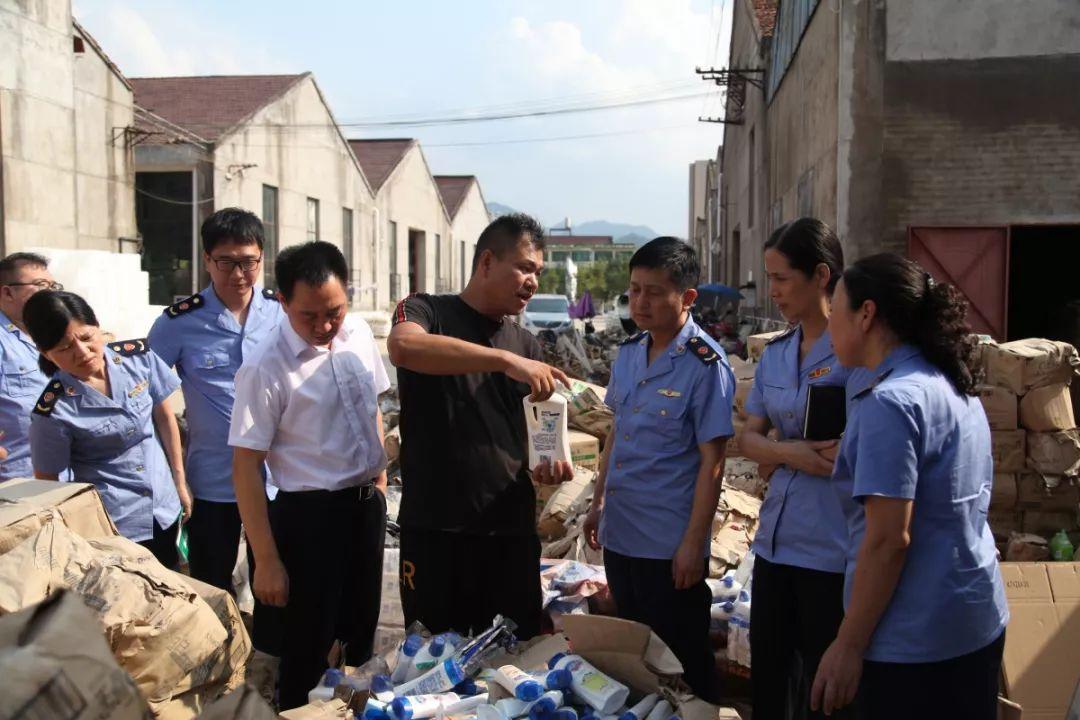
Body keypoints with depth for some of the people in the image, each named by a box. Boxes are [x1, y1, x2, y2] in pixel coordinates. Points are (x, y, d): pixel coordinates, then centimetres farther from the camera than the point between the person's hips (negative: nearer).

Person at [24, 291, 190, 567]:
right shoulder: (54, 411, -20)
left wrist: (180, 482, 7)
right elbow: (47, 483, -8)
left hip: (165, 508, 4)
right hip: (110, 525, -4)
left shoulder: (139, 357, -9)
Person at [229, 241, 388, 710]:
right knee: (308, 650, 6)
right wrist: (267, 560, -16)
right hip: (310, 513, -6)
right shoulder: (264, 368, -19)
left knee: (361, 631, 21)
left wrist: (379, 478, 13)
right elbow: (245, 467, -16)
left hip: (367, 502, 6)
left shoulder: (359, 334, -2)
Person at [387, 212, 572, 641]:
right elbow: (403, 347, -26)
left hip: (511, 529, 4)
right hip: (433, 528, -4)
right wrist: (505, 359, -33)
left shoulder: (527, 345, 12)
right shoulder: (426, 312, -2)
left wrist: (549, 463, -9)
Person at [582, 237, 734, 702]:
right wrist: (599, 502, 15)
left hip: (670, 543, -7)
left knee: (682, 662, 7)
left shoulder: (705, 365, -15)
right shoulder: (629, 353, 6)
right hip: (619, 533, 7)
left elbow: (711, 460, -16)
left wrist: (694, 542, -18)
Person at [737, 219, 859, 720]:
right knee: (768, 679, 16)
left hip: (832, 548, -6)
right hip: (775, 540, 6)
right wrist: (789, 453, -12)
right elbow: (748, 437, 10)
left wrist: (778, 458, -10)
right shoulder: (775, 353, 9)